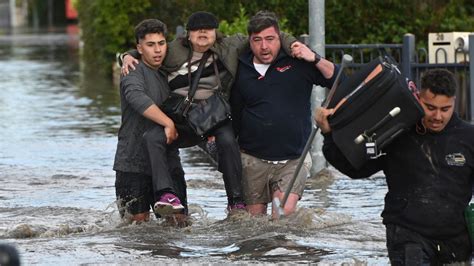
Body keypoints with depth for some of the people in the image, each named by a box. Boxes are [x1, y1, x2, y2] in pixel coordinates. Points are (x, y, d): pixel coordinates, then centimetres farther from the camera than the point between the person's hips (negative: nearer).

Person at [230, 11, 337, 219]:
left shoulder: (298, 61, -1)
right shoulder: (241, 69, 6)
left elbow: (339, 82, -5)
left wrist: (315, 60, -17)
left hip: (292, 160, -2)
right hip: (253, 160, 2)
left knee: (284, 214, -21)